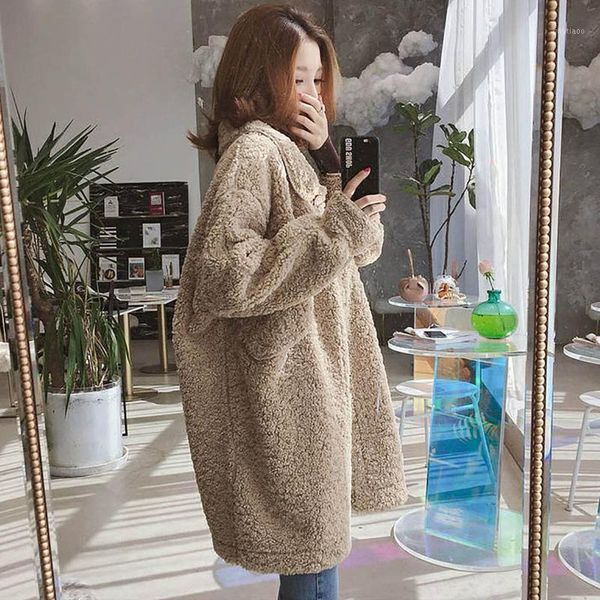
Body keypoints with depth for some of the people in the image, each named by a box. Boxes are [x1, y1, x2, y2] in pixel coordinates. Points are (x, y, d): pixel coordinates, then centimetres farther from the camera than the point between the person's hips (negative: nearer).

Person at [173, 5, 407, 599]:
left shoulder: (294, 151, 13)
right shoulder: (252, 153, -15)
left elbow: (366, 245, 10)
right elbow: (222, 278, -26)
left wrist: (327, 158, -2)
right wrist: (333, 229, -22)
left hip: (320, 369, 9)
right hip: (289, 379, -9)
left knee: (316, 538, 21)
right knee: (313, 551, 6)